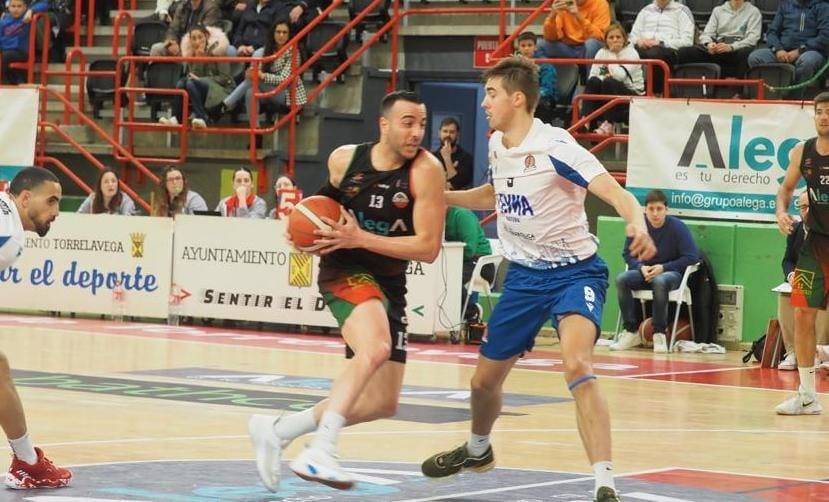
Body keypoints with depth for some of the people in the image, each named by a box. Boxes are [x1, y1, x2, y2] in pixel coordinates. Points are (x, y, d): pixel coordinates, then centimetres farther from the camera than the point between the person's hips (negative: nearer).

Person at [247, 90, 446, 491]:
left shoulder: (426, 170, -11)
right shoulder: (344, 159, -4)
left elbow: (428, 247, -17)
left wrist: (360, 238, -22)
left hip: (389, 287, 3)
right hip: (344, 273, -3)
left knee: (383, 404, 6)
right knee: (375, 350, -35)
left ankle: (279, 430, 22)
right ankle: (320, 451, -40)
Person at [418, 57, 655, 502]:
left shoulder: (554, 147, -20)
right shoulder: (497, 145, 3)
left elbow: (615, 193, -29)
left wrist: (637, 225, -50)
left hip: (573, 270, -7)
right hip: (524, 275, 7)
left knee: (576, 365, -32)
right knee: (485, 380, 16)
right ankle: (477, 451, 49)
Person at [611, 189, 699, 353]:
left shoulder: (677, 227, -13)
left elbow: (692, 257, -11)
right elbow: (628, 254, 6)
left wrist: (663, 268, -17)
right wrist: (641, 267, -15)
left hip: (672, 273, -4)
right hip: (645, 271, 4)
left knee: (660, 281, -39)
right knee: (622, 279, -26)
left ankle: (660, 333, -27)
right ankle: (631, 332, -18)